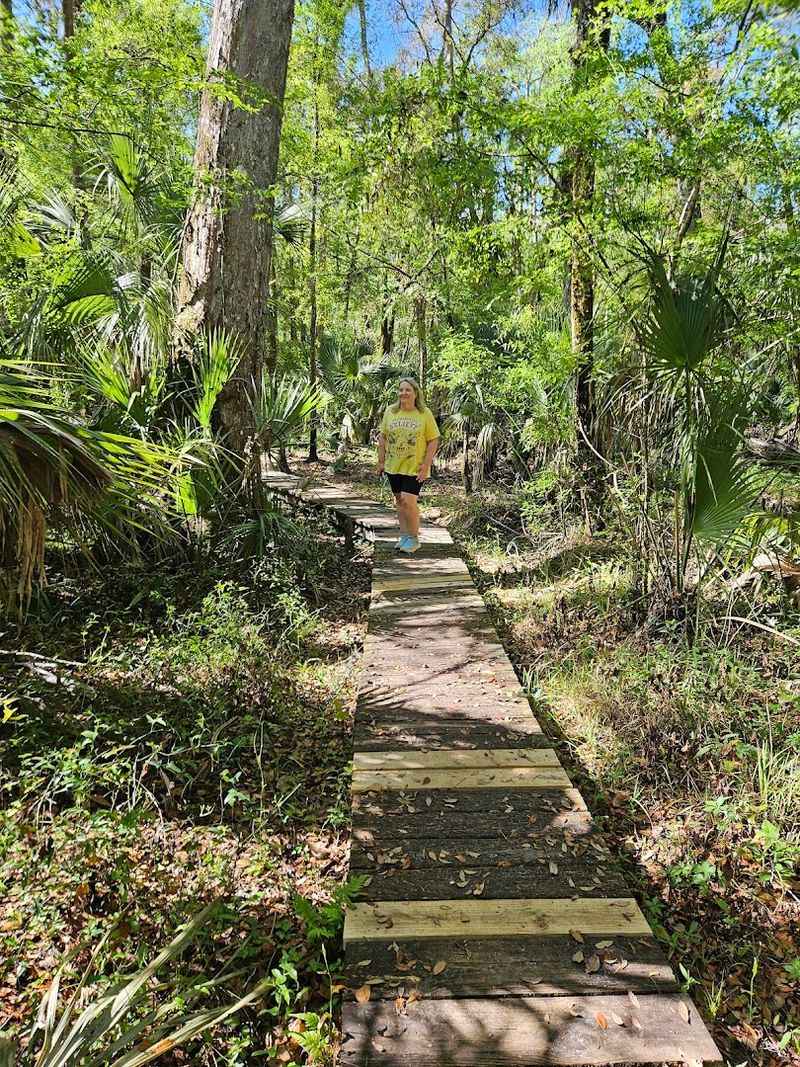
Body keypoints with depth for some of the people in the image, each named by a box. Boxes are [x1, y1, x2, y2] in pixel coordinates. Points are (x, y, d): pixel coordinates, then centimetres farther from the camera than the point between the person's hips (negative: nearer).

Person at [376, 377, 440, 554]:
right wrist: (381, 461, 7)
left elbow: (433, 440, -6)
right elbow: (383, 437, 9)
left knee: (409, 501, -12)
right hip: (393, 466, 4)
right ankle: (404, 536, 25)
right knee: (399, 500, 12)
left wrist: (426, 465, -12)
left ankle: (414, 538, 5)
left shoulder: (425, 413, -6)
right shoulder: (390, 412, 2)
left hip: (414, 467, -4)